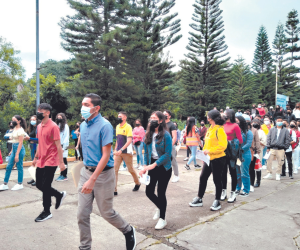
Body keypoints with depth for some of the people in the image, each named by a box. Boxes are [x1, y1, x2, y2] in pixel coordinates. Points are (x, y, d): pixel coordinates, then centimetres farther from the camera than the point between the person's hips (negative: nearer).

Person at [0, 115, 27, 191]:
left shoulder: (20, 130, -14)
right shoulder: (15, 129, 12)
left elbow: (20, 143, -17)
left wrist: (17, 154, -19)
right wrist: (11, 151, 17)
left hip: (19, 149, -9)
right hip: (14, 148, 9)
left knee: (19, 167, 2)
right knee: (8, 167, 9)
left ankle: (20, 184, 14)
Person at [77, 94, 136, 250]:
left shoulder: (104, 126, -16)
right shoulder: (83, 125, 7)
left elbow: (106, 155, -19)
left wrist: (92, 180, -24)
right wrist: (86, 172, 17)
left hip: (102, 173, -6)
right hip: (86, 171, 6)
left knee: (106, 212, 9)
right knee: (82, 214, 6)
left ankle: (128, 231, 35)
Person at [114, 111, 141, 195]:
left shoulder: (128, 127, -10)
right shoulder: (117, 127, 10)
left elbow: (129, 140, -17)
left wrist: (121, 150, -24)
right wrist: (115, 149, 13)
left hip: (127, 152, -6)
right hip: (118, 152, 6)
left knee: (130, 169, 8)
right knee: (115, 169, -3)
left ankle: (137, 183, 33)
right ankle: (114, 190, 1)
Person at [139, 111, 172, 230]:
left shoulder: (166, 135, -14)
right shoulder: (148, 134, 3)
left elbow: (168, 154, -17)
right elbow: (146, 152, 8)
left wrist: (154, 165, -22)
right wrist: (145, 166, -3)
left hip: (164, 167, -5)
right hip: (152, 166, 5)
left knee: (161, 193, 2)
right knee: (149, 192, 5)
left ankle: (162, 219, 23)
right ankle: (159, 207, 38)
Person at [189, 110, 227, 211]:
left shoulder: (219, 130, -14)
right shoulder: (210, 129, 12)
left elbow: (223, 145, -21)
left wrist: (210, 150, -22)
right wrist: (204, 151, 8)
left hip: (218, 159, -8)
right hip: (208, 158, 8)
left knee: (217, 180, 4)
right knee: (203, 178, 10)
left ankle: (217, 202, 19)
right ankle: (199, 199, 22)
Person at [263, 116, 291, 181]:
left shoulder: (286, 130, 4)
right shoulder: (272, 129, 8)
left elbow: (288, 140, 6)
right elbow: (268, 138, 8)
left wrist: (285, 148, 0)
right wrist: (268, 147, 2)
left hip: (281, 149, -1)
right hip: (272, 148, 1)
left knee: (280, 163, 3)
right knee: (269, 161, -1)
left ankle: (278, 175, 19)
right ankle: (269, 174, 12)